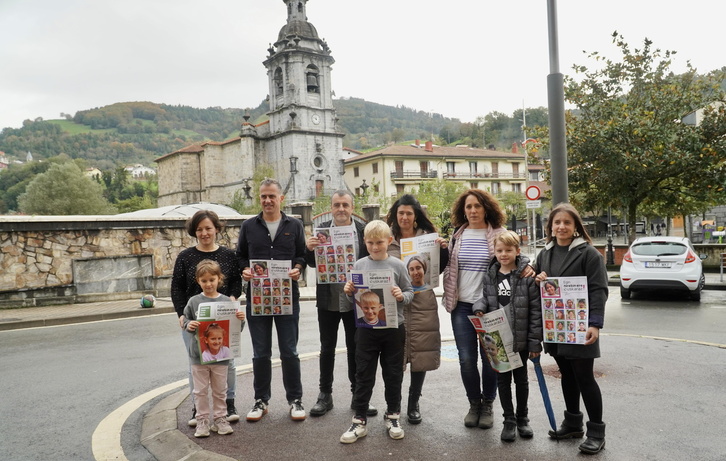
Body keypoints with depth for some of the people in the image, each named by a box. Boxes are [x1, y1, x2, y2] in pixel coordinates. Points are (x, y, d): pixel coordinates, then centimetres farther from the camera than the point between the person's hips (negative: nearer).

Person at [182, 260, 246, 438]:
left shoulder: (226, 301, -3)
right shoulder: (193, 302, -3)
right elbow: (186, 320, 4)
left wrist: (240, 319, -18)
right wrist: (189, 325, -17)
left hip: (220, 354, 1)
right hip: (199, 354, 0)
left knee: (220, 390, 13)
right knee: (201, 390, 10)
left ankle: (220, 419, 26)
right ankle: (202, 421, 22)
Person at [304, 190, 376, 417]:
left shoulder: (363, 230, -3)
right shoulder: (322, 229, 1)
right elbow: (313, 263, 3)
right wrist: (310, 249, -18)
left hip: (355, 299, -1)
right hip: (328, 299, 1)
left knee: (355, 348, 11)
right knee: (327, 347, 11)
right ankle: (325, 395, 25)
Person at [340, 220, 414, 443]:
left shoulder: (397, 265, -3)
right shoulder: (360, 265, 1)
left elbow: (410, 292, 0)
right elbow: (355, 298, 7)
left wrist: (401, 296, -21)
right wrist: (349, 293, -14)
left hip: (393, 327, -1)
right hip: (366, 327, 1)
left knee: (393, 373, 12)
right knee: (363, 375, 8)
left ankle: (393, 415, 30)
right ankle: (359, 420, 19)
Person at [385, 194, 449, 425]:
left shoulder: (428, 237, 6)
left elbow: (438, 269, 8)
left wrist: (443, 249, -6)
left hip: (422, 302, 1)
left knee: (420, 354, 7)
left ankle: (414, 404, 24)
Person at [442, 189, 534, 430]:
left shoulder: (499, 235, -2)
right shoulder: (457, 235, 7)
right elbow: (448, 267, 16)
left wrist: (527, 268, -19)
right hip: (462, 306, 2)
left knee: (489, 358, 6)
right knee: (466, 359, 3)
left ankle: (487, 405, 27)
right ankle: (474, 403, 25)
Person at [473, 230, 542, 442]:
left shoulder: (527, 276, -12)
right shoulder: (490, 276, 1)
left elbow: (536, 311, -11)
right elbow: (485, 298, 13)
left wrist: (535, 341, -13)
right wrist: (479, 307, -12)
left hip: (521, 339, -3)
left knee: (521, 379, 15)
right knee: (503, 379, 12)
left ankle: (522, 419, 33)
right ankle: (509, 420, 27)